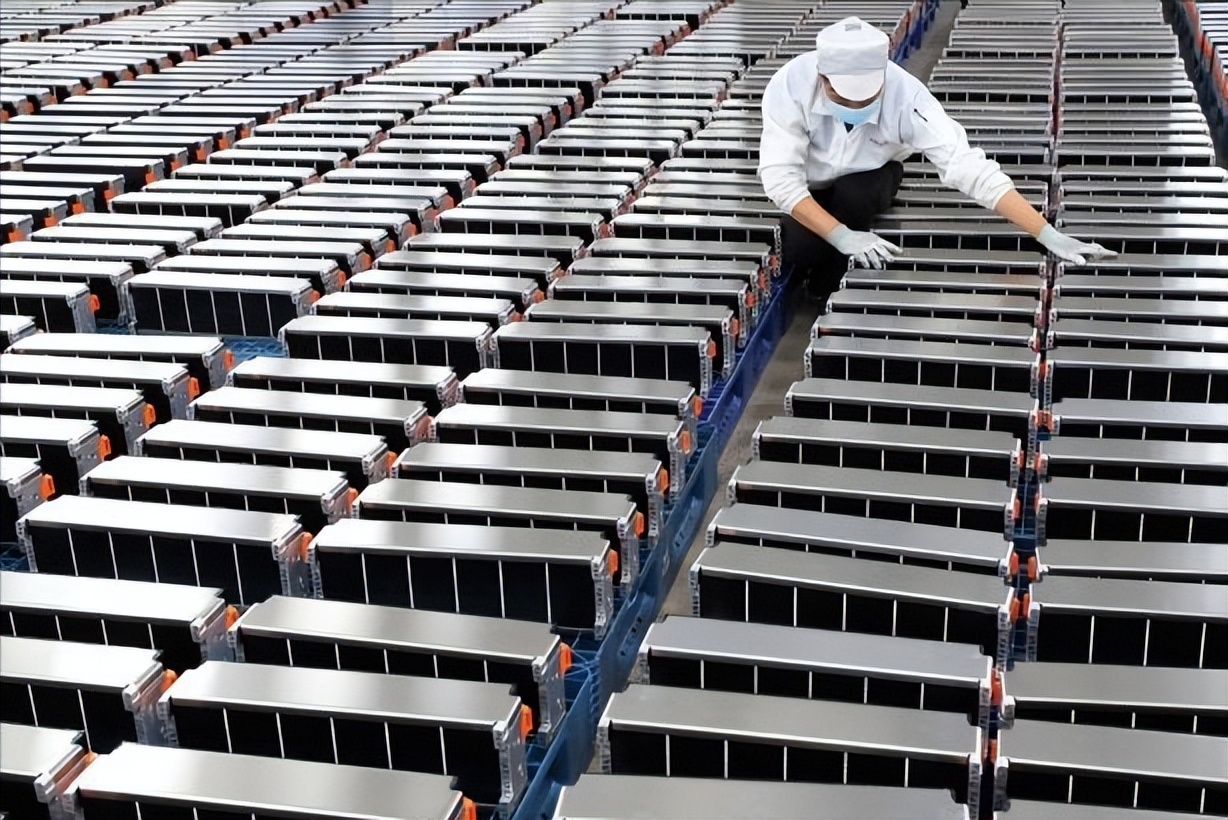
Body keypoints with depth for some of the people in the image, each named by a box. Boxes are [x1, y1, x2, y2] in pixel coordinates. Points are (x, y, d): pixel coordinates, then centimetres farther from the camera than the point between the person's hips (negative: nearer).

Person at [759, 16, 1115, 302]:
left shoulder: (905, 95, -34)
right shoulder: (790, 86, -34)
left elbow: (968, 166, -38)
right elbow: (779, 176, -35)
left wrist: (1048, 235, -44)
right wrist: (842, 236, -46)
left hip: (868, 182, 1)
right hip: (809, 190, 0)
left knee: (855, 194, -33)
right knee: (795, 253, -28)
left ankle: (830, 293, -5)